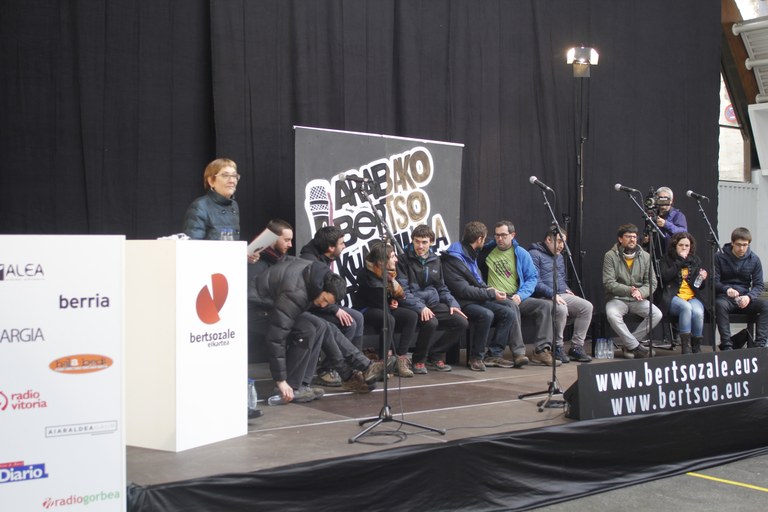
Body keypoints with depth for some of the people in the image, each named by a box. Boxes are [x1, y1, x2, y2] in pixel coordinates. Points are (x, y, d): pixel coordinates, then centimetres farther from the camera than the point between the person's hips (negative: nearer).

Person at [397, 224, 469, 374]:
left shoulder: (435, 260, 15)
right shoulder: (404, 260, -4)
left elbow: (442, 288, 23)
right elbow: (402, 291, -12)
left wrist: (453, 304, 4)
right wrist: (421, 307, -26)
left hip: (433, 304, 6)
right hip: (412, 306, -6)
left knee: (462, 322, -12)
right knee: (431, 322, -35)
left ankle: (435, 356, 3)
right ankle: (419, 360, -9)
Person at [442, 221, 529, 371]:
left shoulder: (470, 255, 16)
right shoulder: (453, 259, -14)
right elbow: (463, 290, -19)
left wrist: (489, 289, 3)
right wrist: (491, 294, -16)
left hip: (477, 298, 9)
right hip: (463, 302, -9)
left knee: (509, 312, -8)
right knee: (486, 314, -35)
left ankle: (494, 354, -6)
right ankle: (476, 357, -18)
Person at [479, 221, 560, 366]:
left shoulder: (521, 253, 11)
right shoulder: (486, 251, 7)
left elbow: (532, 277, 9)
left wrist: (520, 295, -11)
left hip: (518, 298, 3)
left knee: (545, 305, -20)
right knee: (511, 307, -37)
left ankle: (541, 350, -24)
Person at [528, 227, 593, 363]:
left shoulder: (560, 257, 24)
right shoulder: (534, 254, -4)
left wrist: (567, 290, 11)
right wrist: (552, 294, -21)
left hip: (562, 295, 8)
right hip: (543, 297, -8)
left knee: (587, 306, -14)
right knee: (561, 309, -36)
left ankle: (576, 347, -12)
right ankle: (557, 348, -17)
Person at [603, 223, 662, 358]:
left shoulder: (645, 256, 7)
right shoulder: (610, 256, -4)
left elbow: (652, 283, 3)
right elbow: (608, 283, -12)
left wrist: (640, 292, -19)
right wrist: (629, 290, -26)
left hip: (638, 300, 3)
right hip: (617, 298, -3)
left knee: (657, 314, -23)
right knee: (612, 315, -36)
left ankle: (628, 344, -13)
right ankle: (636, 346, -23)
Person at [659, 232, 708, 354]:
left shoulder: (695, 260, 21)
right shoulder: (666, 259, 11)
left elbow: (700, 287, 21)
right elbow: (665, 276, -10)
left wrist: (703, 279, -2)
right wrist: (680, 261, -7)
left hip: (692, 297, 3)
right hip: (673, 297, -3)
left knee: (698, 312, -31)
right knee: (686, 307, -36)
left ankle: (697, 347, -17)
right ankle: (685, 347, -31)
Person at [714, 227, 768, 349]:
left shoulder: (754, 260, 6)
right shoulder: (720, 257, 0)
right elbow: (715, 282, -3)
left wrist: (749, 297, -18)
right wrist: (727, 289, -26)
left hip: (745, 298, 3)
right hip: (725, 297, -2)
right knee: (720, 305, -37)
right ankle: (726, 345, -37)